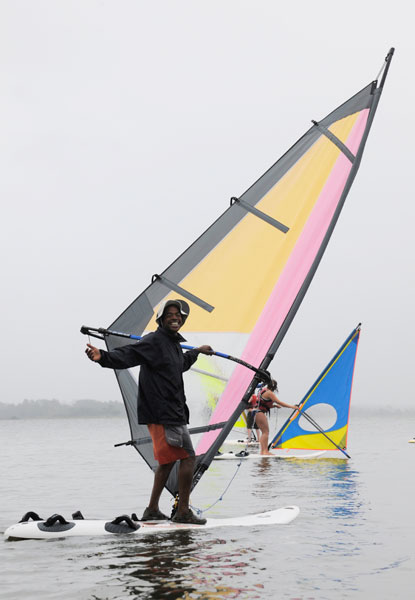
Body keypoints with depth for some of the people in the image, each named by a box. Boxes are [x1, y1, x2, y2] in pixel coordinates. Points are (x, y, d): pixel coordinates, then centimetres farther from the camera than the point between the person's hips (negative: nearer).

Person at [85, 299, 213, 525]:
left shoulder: (174, 343, 17)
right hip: (161, 413, -10)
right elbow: (127, 355, -26)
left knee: (167, 460, 14)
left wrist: (196, 352, 56)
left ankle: (152, 510, 22)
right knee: (188, 457, -6)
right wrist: (102, 357, -44)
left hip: (173, 411, 10)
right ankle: (183, 512, 2)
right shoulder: (154, 341, -12)